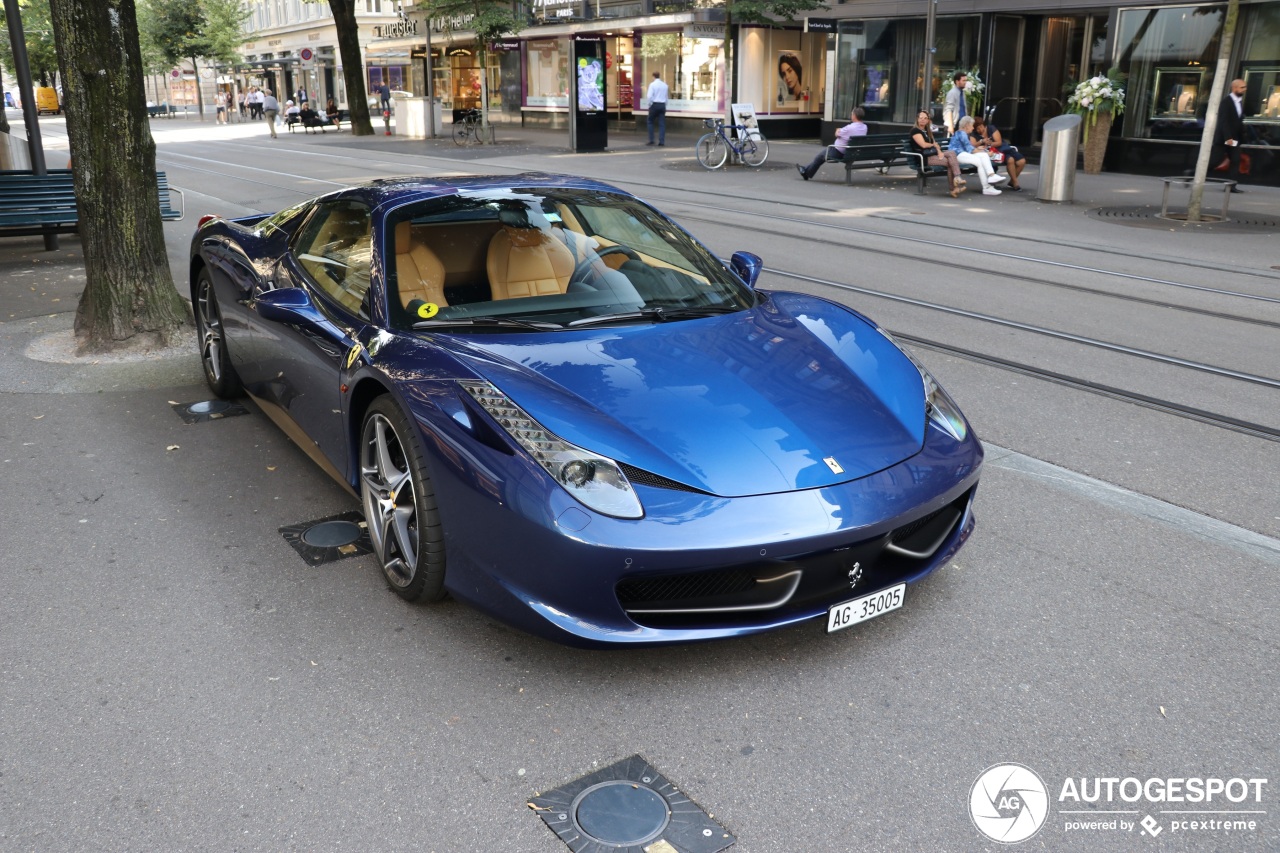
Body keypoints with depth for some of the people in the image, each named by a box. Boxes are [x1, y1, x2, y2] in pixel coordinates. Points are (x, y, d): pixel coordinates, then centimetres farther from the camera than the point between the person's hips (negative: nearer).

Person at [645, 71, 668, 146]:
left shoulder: (652, 84, -7)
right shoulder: (665, 85, 7)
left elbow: (650, 96, -14)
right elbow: (666, 97, 10)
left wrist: (650, 104, -1)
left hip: (654, 105, -4)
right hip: (662, 105, 4)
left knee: (651, 122, 9)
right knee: (662, 123, 3)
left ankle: (651, 140, 3)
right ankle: (661, 141, -1)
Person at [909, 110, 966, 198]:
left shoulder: (927, 131, 25)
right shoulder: (915, 130, -2)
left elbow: (935, 144, 16)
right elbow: (923, 145, -13)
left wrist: (939, 151, -6)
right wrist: (933, 145, 6)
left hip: (934, 154, 8)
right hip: (925, 158, -8)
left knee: (951, 153, -20)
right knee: (950, 161, -21)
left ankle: (958, 179, -26)